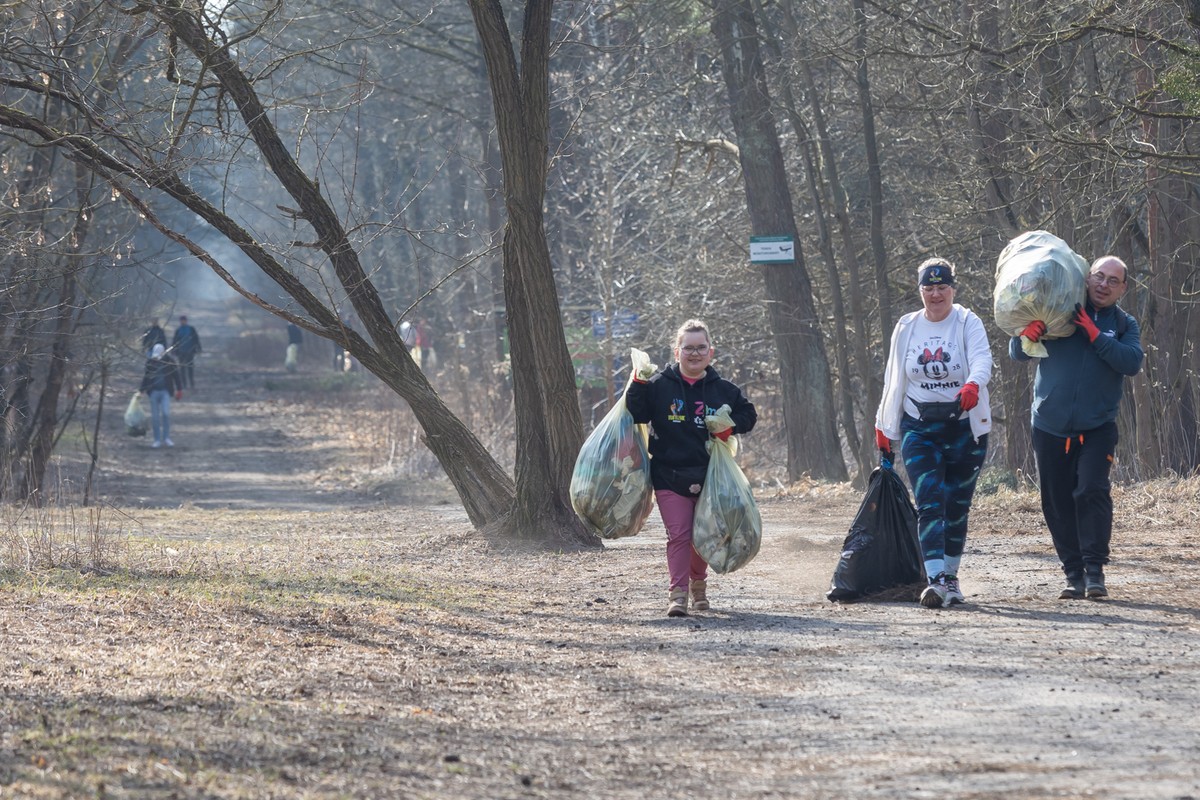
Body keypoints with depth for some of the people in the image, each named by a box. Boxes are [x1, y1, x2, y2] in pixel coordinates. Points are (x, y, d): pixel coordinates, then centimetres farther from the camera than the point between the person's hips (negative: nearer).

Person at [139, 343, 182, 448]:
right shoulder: (150, 362, 2)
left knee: (166, 413, -15)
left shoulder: (169, 361, -2)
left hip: (165, 391, -2)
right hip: (153, 391, 2)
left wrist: (179, 389, 4)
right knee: (155, 417, 1)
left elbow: (176, 376, 4)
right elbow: (146, 376, 10)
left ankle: (166, 438, -1)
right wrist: (142, 390, 9)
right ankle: (157, 440, 9)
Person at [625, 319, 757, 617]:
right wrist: (639, 385, -20)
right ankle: (678, 593, -12)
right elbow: (636, 414, -7)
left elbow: (749, 415, 15)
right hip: (669, 476, -3)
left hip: (709, 477, 3)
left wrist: (729, 425, -5)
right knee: (678, 534, -11)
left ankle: (698, 584, 36)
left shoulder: (723, 390, 5)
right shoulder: (659, 385, -2)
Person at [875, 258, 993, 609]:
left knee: (957, 505, 6)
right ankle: (936, 580, -23)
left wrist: (973, 384, -42)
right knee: (929, 502, -13)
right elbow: (893, 379, 16)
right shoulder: (906, 328, 8)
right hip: (919, 428, 1)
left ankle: (950, 577, 21)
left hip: (964, 426, -1)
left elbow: (982, 359, -20)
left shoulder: (968, 323, -2)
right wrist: (883, 424, 17)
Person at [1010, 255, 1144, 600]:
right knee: (1057, 503, 2)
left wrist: (1096, 336, -18)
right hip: (1051, 427, 1)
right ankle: (1074, 574, 8)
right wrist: (1027, 336, -17)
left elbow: (1132, 363, -11)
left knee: (1092, 491, -17)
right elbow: (1016, 353, 6)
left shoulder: (1125, 325, 8)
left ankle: (1094, 570, -15)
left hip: (1097, 429, -1)